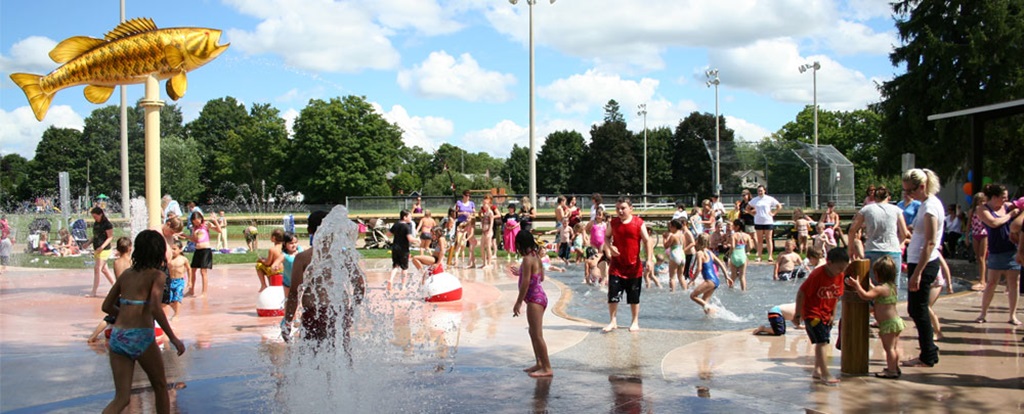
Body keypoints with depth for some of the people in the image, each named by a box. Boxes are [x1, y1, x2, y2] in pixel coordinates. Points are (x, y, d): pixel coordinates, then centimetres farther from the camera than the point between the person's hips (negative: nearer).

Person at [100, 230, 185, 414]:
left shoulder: (126, 274, 13)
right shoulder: (156, 275, -4)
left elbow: (107, 306, 16)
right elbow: (155, 309, -18)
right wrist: (173, 338, -14)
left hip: (117, 336, 5)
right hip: (141, 337, -5)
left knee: (121, 397, 7)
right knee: (160, 386, 18)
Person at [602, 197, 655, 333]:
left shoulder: (639, 223, -7)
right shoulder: (613, 223, 1)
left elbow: (647, 241, -9)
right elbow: (607, 237, 14)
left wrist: (649, 260, -18)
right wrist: (610, 247, -8)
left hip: (634, 266, -2)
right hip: (616, 266, 2)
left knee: (634, 297, 10)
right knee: (613, 295, -2)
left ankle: (635, 322, 24)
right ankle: (613, 322, 11)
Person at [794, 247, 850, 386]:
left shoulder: (839, 276, -3)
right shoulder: (817, 275, -24)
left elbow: (836, 296, 10)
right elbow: (801, 293, -19)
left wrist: (833, 314, 7)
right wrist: (797, 314, -15)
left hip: (826, 314, 7)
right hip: (812, 313, -7)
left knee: (823, 342, 12)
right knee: (821, 342, -12)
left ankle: (817, 370, 25)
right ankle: (825, 375, -10)